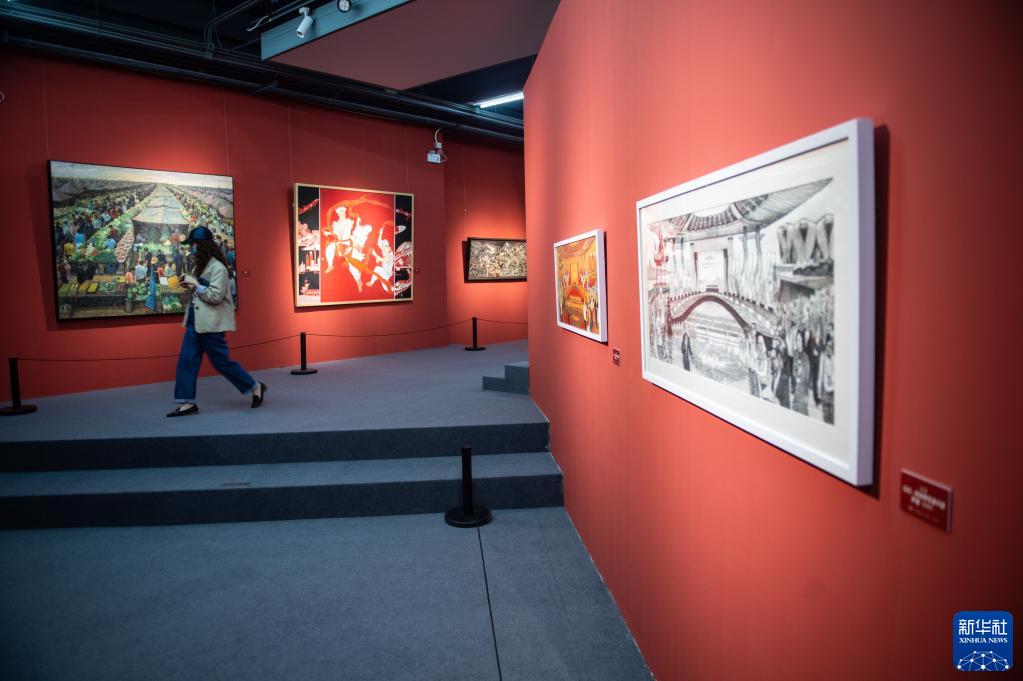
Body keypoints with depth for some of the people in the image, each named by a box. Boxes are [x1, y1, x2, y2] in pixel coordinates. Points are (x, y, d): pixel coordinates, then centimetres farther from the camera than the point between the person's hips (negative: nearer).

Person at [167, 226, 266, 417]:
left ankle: (255, 387, 17)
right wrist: (191, 286, 6)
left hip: (211, 323, -9)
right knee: (186, 360, 4)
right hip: (195, 322, 9)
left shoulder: (218, 267, -15)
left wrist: (196, 285, -15)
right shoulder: (202, 265, 14)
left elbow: (215, 296, -20)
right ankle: (187, 403, 9)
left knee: (221, 361, 0)